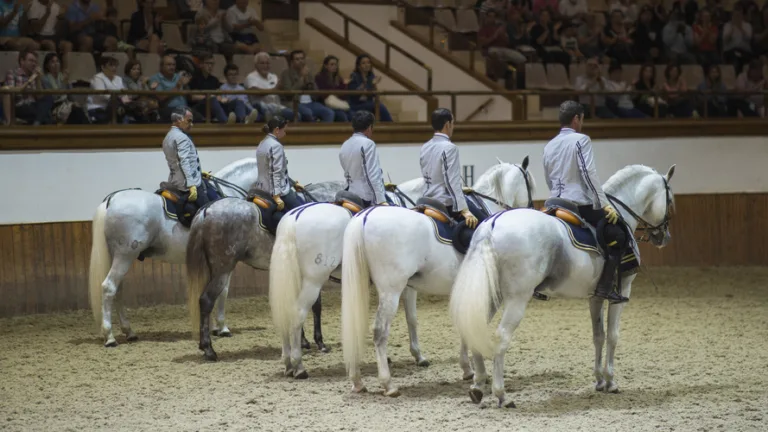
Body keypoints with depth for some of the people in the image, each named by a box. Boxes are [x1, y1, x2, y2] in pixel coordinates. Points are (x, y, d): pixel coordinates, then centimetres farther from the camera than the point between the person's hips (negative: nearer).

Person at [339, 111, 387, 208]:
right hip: (368, 198, -7)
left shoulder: (344, 146, 10)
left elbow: (348, 174, 13)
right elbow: (373, 175, -16)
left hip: (351, 194, 7)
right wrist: (382, 200, -18)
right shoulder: (368, 144, -10)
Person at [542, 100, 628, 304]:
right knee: (618, 236, 1)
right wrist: (604, 204, -14)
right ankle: (605, 286, -13)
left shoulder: (549, 146, 14)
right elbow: (589, 173, -15)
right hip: (581, 205, -7)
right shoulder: (581, 140, -7)